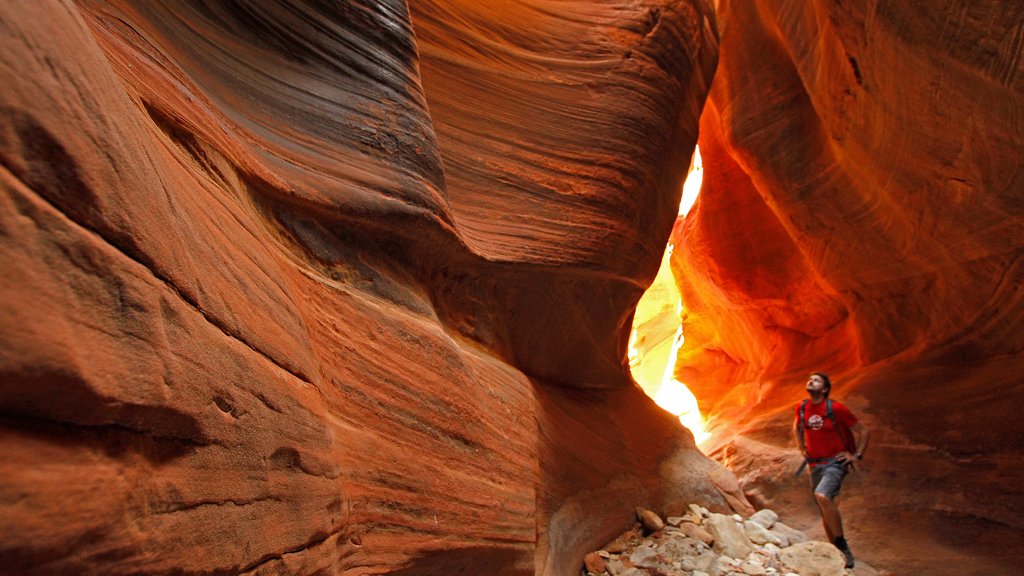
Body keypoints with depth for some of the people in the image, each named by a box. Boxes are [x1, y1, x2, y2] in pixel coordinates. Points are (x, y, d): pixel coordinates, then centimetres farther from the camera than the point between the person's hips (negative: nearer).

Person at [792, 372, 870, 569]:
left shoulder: (835, 408, -12)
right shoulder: (801, 408, 2)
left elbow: (863, 431, -2)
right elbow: (796, 428, 25)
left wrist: (857, 455, -7)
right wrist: (802, 449, 15)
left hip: (834, 463, -6)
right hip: (815, 465, 6)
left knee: (822, 496, -31)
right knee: (825, 512, 12)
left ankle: (843, 547, -17)